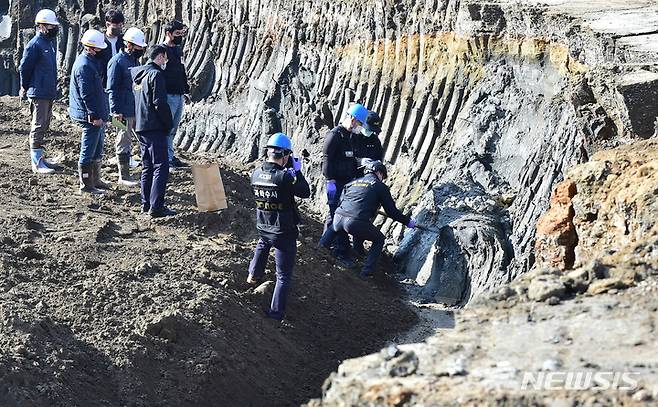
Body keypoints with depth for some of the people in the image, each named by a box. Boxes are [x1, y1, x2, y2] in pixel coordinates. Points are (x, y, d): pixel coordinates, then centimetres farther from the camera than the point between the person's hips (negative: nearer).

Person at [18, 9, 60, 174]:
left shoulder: (50, 43, 14)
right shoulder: (35, 44, -13)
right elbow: (24, 68, -11)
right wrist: (25, 88, -1)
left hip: (49, 93, 9)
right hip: (38, 93, -9)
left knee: (44, 126, 15)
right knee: (38, 126, -8)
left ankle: (38, 156, 25)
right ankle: (37, 163, -8)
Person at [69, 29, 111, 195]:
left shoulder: (92, 61, 13)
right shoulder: (84, 66, -20)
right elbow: (86, 94, -23)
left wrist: (102, 114, 22)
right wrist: (95, 116, -22)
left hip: (97, 115, 11)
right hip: (90, 117, -11)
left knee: (97, 150, 19)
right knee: (88, 151, -2)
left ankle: (95, 180, 30)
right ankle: (86, 184, 5)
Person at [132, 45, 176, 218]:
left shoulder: (136, 73, 12)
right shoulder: (156, 74, -13)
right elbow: (160, 103, -17)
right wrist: (169, 124, -8)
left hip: (139, 126, 9)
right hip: (154, 127, -9)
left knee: (147, 166, 15)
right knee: (161, 166, -7)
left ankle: (146, 203, 17)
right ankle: (156, 207, -12)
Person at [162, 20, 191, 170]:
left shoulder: (178, 49, 15)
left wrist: (186, 91, 23)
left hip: (179, 95, 9)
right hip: (168, 95, -9)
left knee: (173, 129, 14)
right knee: (167, 128, -4)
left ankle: (170, 157, 21)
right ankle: (168, 159, -1)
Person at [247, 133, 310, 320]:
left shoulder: (256, 174, -6)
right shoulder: (285, 176, -25)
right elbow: (305, 192, -13)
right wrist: (297, 171, -5)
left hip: (262, 228, 6)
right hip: (284, 233, -6)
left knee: (262, 246, 42)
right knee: (284, 275, 8)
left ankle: (253, 275, 55)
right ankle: (276, 312, 10)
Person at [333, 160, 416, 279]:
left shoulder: (352, 182, 25)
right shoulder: (380, 187, 12)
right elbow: (392, 211, 12)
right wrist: (407, 221, 28)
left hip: (338, 220, 5)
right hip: (357, 223, -5)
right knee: (379, 240, 22)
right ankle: (366, 271, 13)